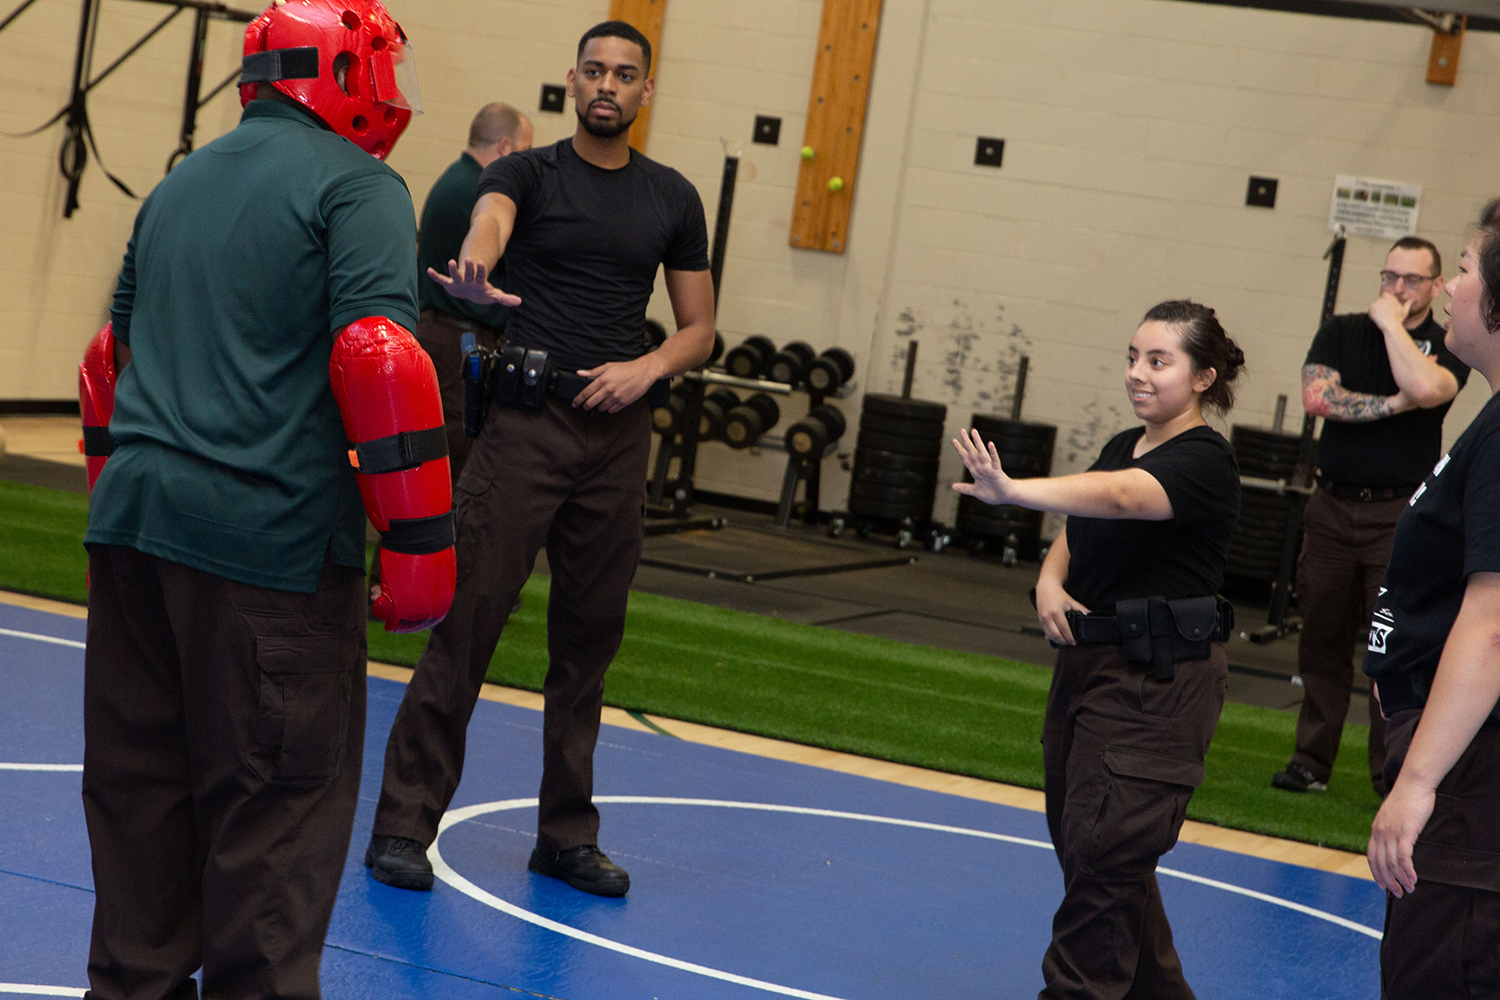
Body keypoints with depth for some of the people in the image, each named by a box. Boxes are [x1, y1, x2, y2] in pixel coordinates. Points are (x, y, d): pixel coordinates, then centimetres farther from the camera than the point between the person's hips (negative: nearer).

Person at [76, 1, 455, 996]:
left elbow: (112, 356, 26)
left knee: (140, 779, 15)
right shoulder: (358, 185, -4)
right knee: (277, 800, 1)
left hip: (134, 518, 7)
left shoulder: (178, 186, 20)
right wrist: (422, 541, -15)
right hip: (272, 539, -7)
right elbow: (377, 357, -17)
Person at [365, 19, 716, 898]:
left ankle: (568, 835, 19)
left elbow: (699, 331, 13)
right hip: (527, 422, -3)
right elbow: (487, 222, -24)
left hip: (619, 434, 4)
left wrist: (647, 368, -9)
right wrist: (475, 277, -48)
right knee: (468, 622, -7)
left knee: (591, 638, 9)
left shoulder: (673, 199, 11)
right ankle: (404, 825, 0)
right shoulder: (527, 173, 0)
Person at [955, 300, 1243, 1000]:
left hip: (1161, 681, -9)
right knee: (1083, 849, 13)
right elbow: (1073, 536, 19)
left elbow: (1116, 498, -32)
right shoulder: (1122, 447, 13)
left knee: (1102, 854, -11)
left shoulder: (1203, 462, -13)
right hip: (1090, 662, 9)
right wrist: (1049, 581, -5)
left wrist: (1011, 492, -45)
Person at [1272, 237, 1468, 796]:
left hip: (1402, 513, -3)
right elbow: (1317, 396, -8)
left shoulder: (1448, 347, 2)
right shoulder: (1341, 333, 10)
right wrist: (1394, 404, -11)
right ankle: (1312, 760, 14)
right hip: (1333, 507, 3)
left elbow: (1424, 387, -21)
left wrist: (1392, 323, -10)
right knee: (1322, 639, 5)